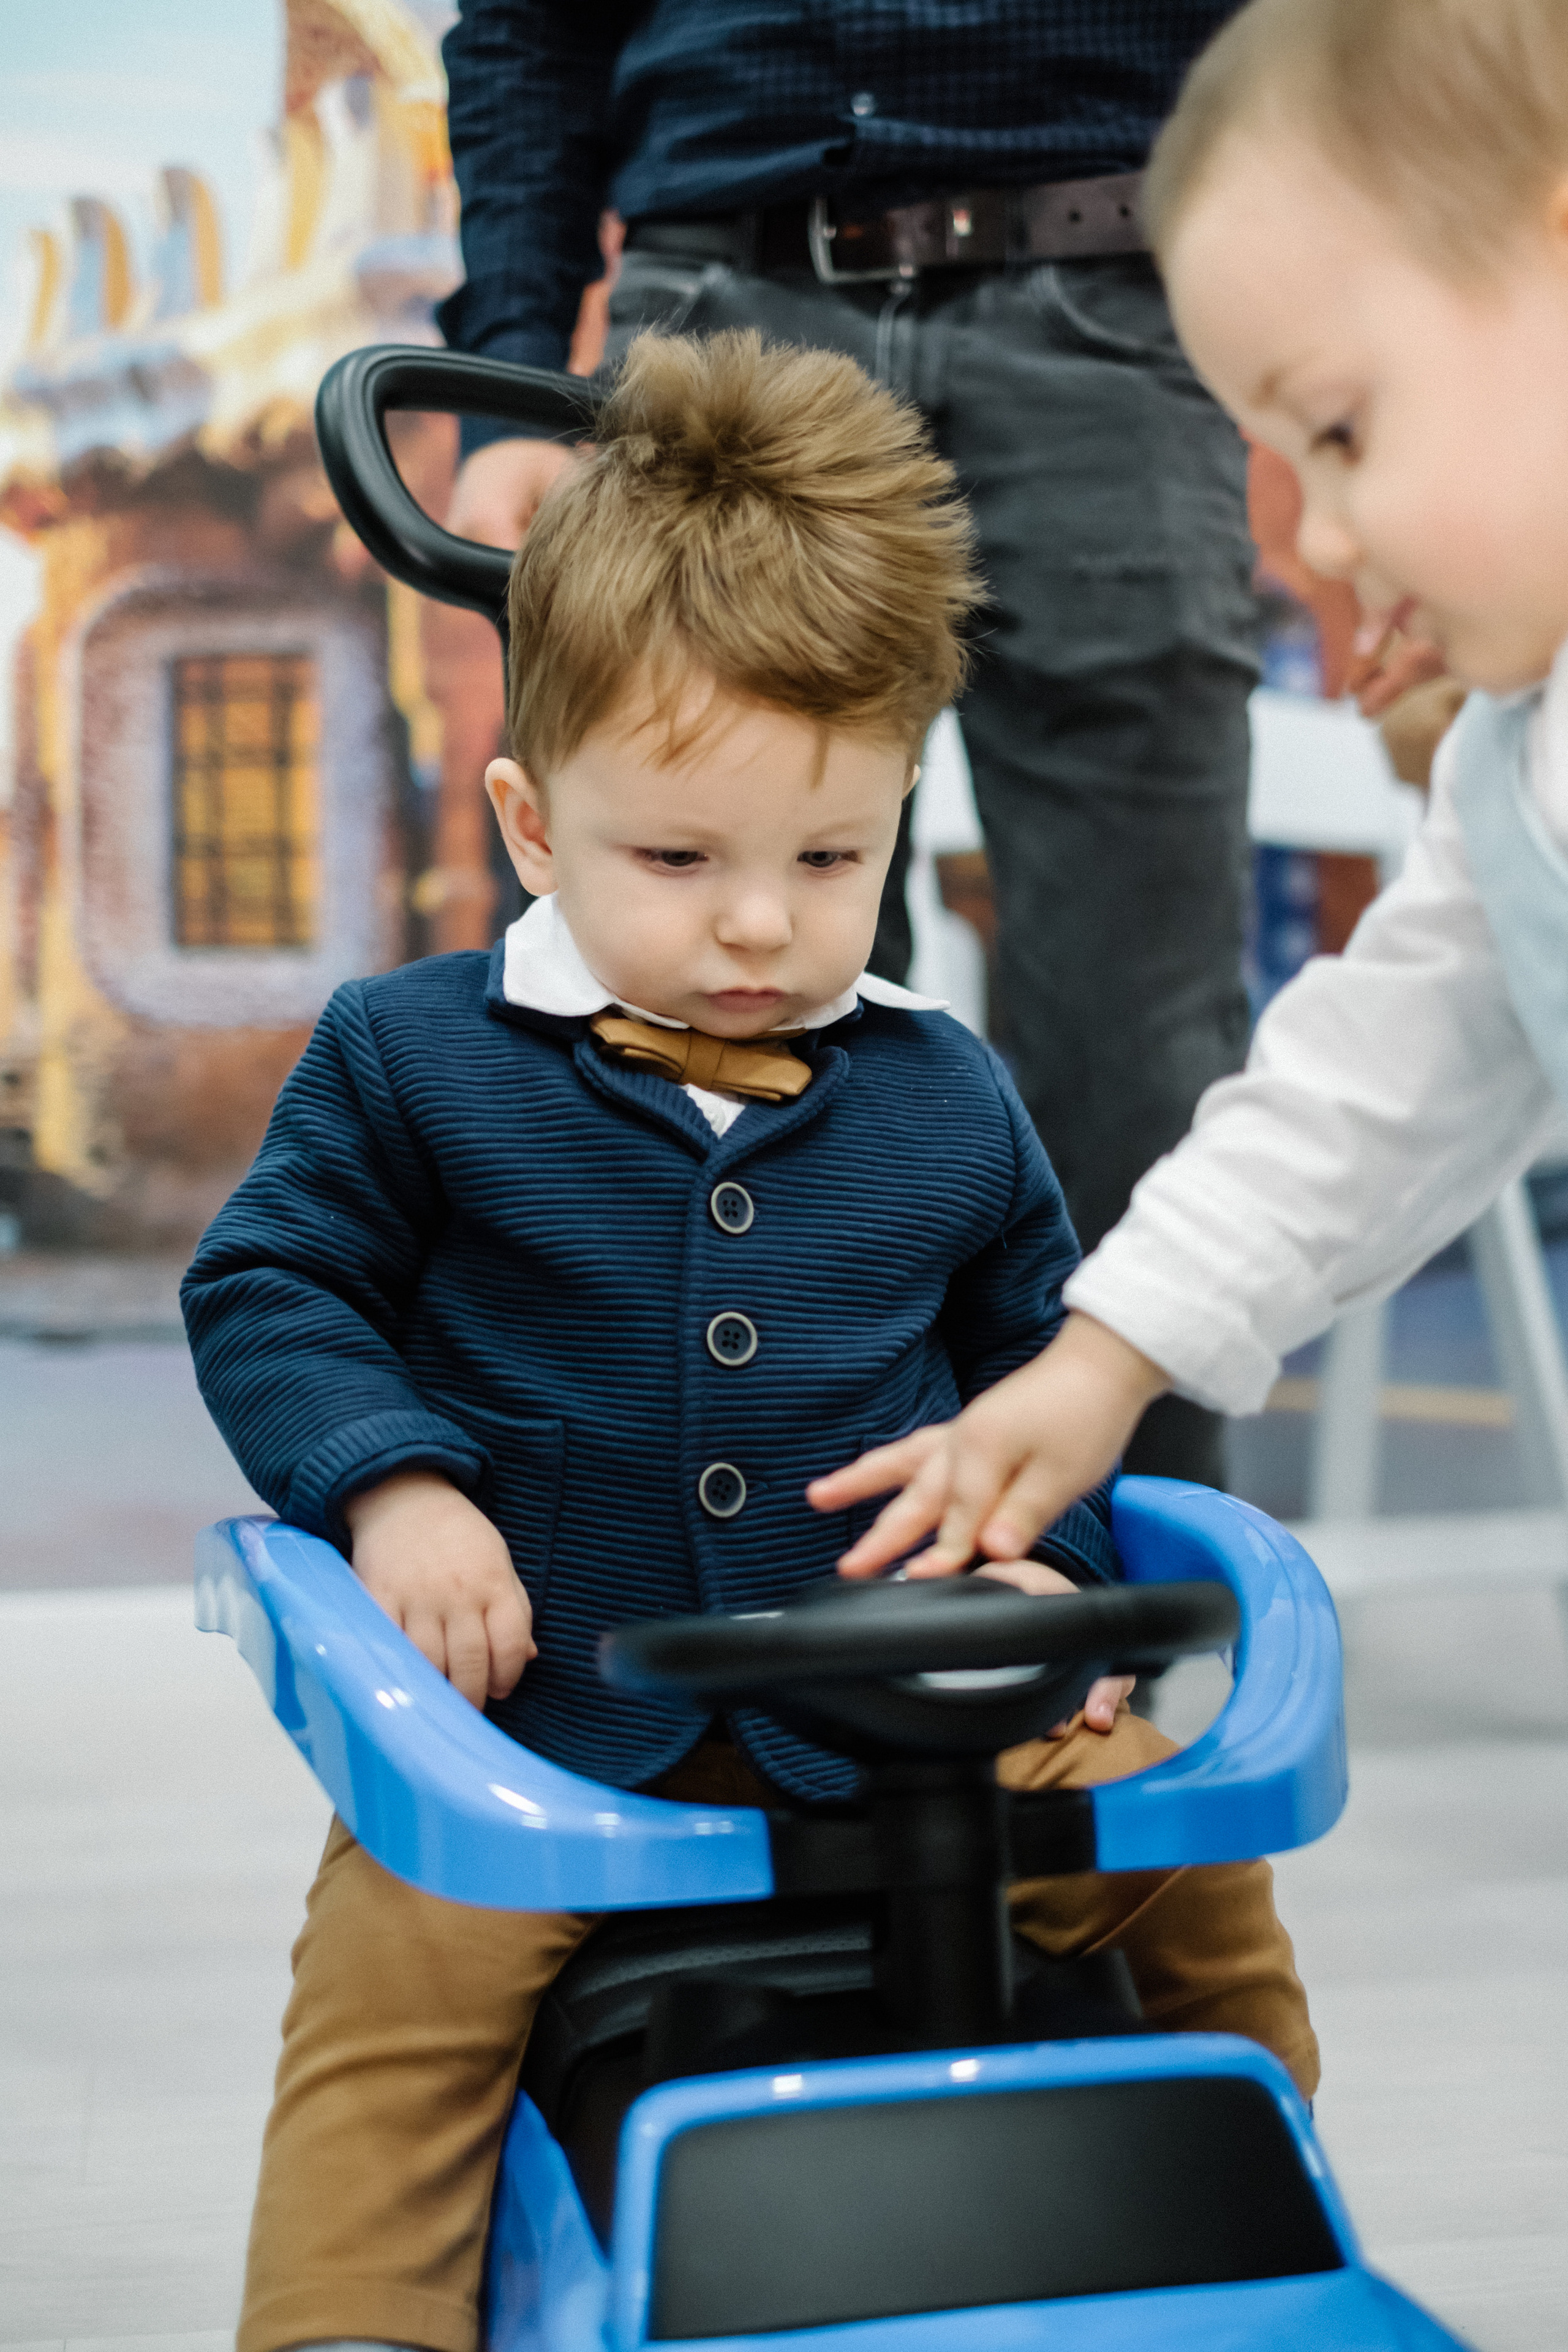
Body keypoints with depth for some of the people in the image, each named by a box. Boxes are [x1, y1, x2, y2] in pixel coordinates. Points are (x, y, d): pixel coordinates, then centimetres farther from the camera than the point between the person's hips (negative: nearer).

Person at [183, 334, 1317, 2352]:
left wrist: (1037, 1548, -2)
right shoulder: (413, 1059, -4)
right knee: (395, 1985, -25)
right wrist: (389, 1484, -17)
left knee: (1188, 1867, -1)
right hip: (531, 1711, -2)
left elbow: (1033, 1347, 16)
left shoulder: (946, 1103, 4)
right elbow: (267, 1289, 0)